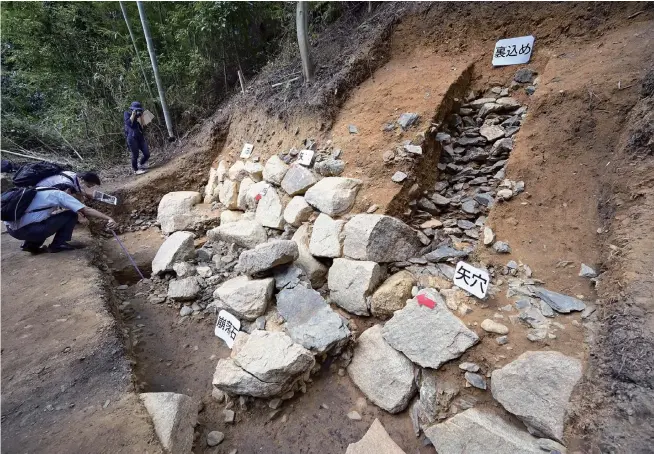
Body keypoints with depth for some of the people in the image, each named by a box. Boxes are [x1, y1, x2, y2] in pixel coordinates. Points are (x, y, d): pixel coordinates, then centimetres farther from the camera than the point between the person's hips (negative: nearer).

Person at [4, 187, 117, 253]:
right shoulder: (60, 194, -4)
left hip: (12, 228, 8)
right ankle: (58, 244, 5)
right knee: (71, 215, -2)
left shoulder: (43, 191, 19)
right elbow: (86, 210, -14)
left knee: (48, 216, 32)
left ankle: (31, 244, 20)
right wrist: (108, 219, -20)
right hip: (25, 230, -8)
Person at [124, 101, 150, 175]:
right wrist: (133, 115, -11)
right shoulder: (127, 114, 3)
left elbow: (142, 125, 7)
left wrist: (141, 116, 3)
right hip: (132, 138, -5)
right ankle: (136, 170, 13)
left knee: (147, 154, 1)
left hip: (140, 137, 6)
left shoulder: (138, 115, 17)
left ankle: (140, 165, 29)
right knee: (135, 155, -4)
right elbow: (129, 123, -14)